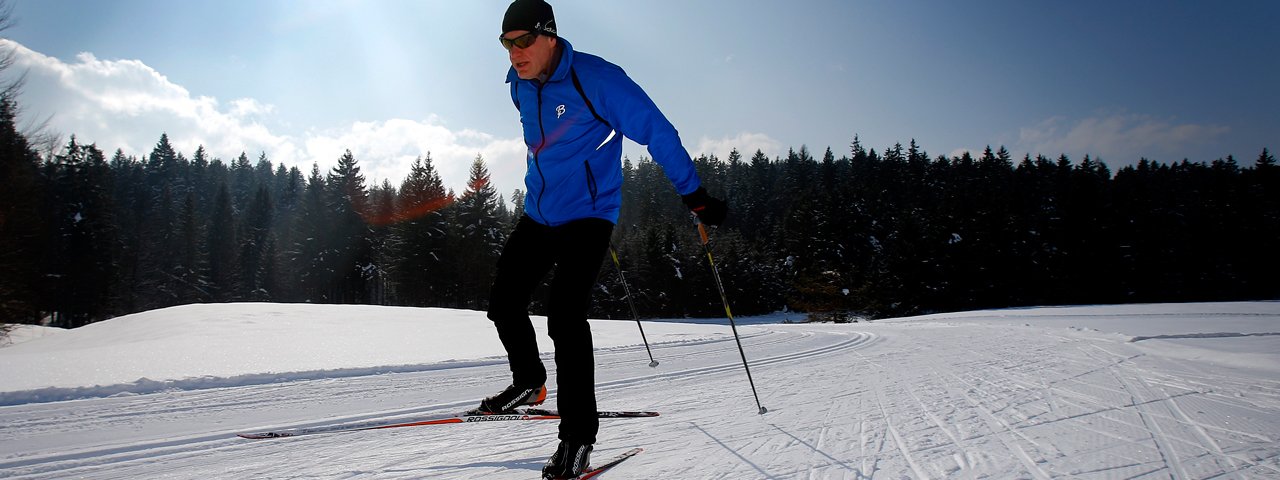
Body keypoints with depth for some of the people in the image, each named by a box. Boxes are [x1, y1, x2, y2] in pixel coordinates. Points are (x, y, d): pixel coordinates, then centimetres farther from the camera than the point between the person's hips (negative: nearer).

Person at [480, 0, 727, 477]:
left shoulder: (596, 79, -19)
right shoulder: (520, 86, 4)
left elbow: (657, 132, -16)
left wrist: (696, 197, -16)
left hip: (588, 215, -7)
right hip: (538, 214, 8)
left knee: (565, 316, -19)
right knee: (503, 302, 9)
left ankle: (578, 436, -11)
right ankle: (529, 381, 35)